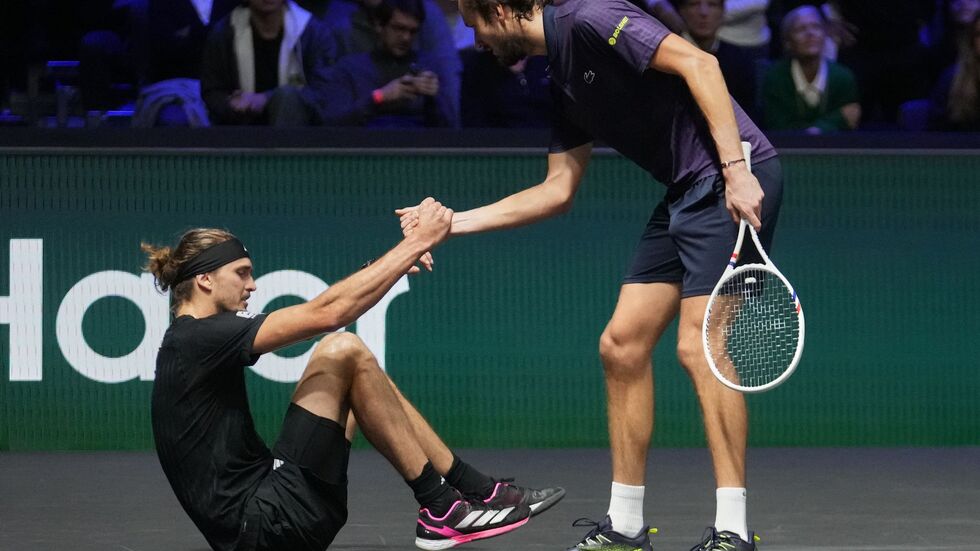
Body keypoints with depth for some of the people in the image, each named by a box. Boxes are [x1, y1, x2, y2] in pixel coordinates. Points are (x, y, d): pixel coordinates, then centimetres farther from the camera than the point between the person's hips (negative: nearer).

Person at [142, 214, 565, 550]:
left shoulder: (194, 341, 17)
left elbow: (322, 311, 20)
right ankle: (441, 512, -7)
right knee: (344, 352, -13)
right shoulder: (200, 338, -13)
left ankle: (477, 490, 11)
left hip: (262, 507, 10)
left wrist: (401, 261, 11)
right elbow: (328, 312, -19)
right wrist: (419, 241, -13)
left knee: (350, 364, 15)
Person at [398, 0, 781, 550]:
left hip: (735, 179, -10)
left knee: (698, 347, -16)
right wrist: (456, 222, 20)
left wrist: (736, 169, -24)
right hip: (685, 195, 10)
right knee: (622, 344, 8)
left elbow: (698, 62, -19)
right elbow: (557, 191, 21)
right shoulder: (565, 79, 18)